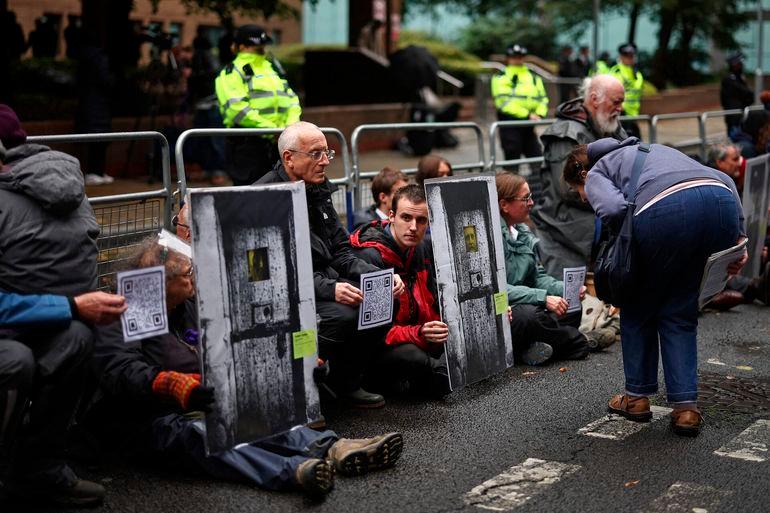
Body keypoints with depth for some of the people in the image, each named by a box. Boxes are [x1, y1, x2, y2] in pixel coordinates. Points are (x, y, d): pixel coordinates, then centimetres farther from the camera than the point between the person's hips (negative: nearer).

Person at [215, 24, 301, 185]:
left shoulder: (272, 69, 22)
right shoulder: (230, 74, -2)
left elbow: (291, 99, 20)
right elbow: (237, 108, -17)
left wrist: (292, 123, -1)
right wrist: (271, 129, -20)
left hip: (274, 143, 7)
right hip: (246, 145, -7)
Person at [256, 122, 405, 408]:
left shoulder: (318, 191, 13)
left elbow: (341, 252, 13)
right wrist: (329, 289, -30)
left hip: (323, 282, 8)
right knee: (343, 315, -30)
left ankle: (346, 383, 7)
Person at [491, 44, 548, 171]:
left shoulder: (533, 78, 17)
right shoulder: (501, 78, -1)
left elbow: (543, 98, 13)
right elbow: (505, 101, -13)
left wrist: (539, 114, -9)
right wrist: (528, 115, -19)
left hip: (529, 125, 5)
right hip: (510, 124, -5)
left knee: (538, 158, 5)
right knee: (512, 159, 0)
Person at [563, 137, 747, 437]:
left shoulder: (595, 173, 23)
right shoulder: (652, 150, 41)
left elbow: (613, 208, -3)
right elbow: (725, 180, 27)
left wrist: (635, 249, 14)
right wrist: (738, 237, 22)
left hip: (667, 210, -6)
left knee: (639, 310, 19)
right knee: (679, 313, 19)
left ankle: (637, 396, 30)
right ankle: (685, 407, 14)